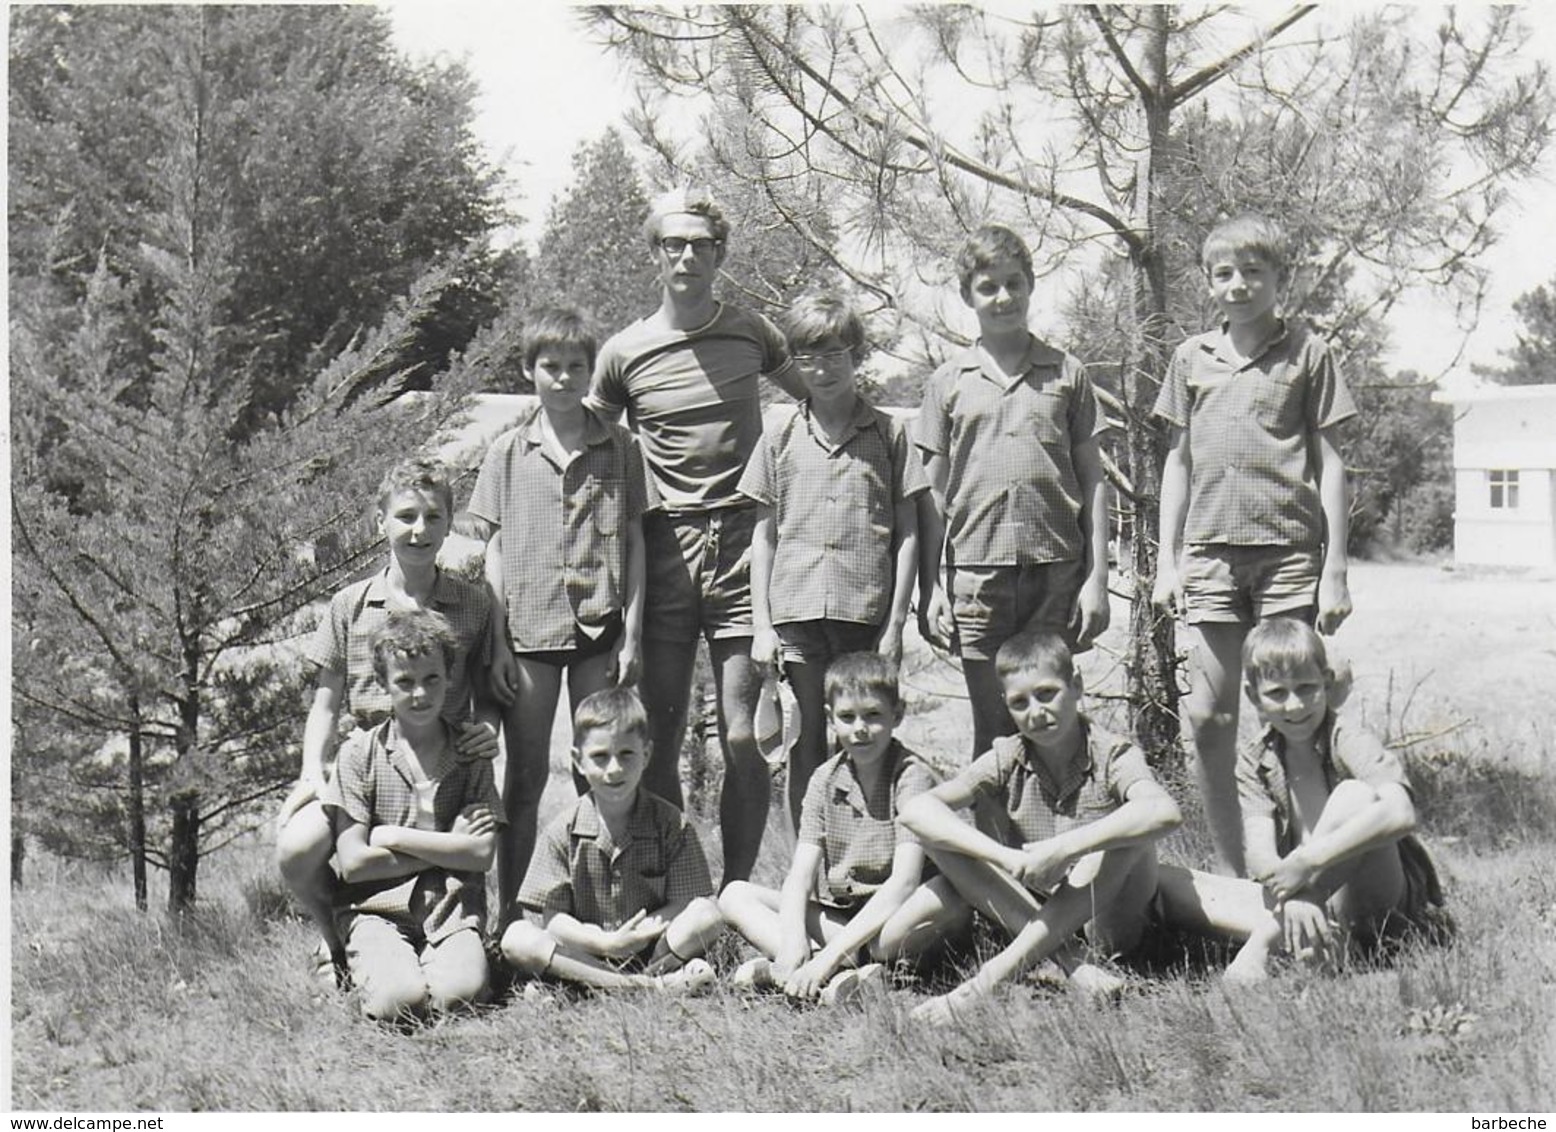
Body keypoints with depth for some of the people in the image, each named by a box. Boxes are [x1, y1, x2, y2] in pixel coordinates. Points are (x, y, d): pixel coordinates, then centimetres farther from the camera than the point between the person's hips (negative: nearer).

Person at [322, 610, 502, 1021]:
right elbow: (353, 862, -5)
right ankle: (372, 966, 5)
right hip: (377, 909, -1)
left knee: (460, 990, -30)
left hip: (452, 909, 1)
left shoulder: (471, 755, 9)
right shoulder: (360, 752, 2)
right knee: (399, 998, -29)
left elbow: (482, 854, -2)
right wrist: (448, 846, -4)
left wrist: (393, 837, -6)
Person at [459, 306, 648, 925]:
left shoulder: (619, 447, 5)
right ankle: (507, 914, 13)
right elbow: (495, 550, 4)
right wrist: (497, 642, -2)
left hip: (599, 628, 0)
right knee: (525, 778, 5)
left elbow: (633, 542, 5)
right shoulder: (508, 452, 4)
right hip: (528, 629, 0)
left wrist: (632, 633, -1)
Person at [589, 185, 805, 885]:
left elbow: (816, 394, 30)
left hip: (741, 546, 0)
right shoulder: (623, 354, 5)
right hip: (662, 554, 0)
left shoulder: (749, 334, 8)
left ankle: (736, 890, 7)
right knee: (659, 740, 1)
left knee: (742, 740, -5)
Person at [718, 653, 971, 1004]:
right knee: (735, 896, -9)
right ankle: (841, 972, -33)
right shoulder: (824, 781, 4)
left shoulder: (913, 776, -11)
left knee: (954, 896, -35)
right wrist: (792, 939, -29)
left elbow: (904, 880, -23)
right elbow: (801, 874, -6)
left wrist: (832, 952, -33)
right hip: (832, 919, 5)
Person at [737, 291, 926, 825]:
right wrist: (762, 626, 4)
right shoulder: (781, 431, 9)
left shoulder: (888, 433, 5)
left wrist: (895, 624, -3)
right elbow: (764, 533, 10)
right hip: (797, 613, 1)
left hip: (868, 613, -1)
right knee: (809, 746, 5)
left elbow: (907, 534, 4)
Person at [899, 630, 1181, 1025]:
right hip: (1030, 916, 3)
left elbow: (1165, 812, -34)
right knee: (937, 831, -14)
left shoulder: (1112, 756, -11)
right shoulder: (1008, 761, -2)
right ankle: (1061, 961, -27)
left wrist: (1063, 848, -40)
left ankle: (999, 971, -33)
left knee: (1132, 832, -31)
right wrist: (1007, 858, -30)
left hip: (1108, 923, -3)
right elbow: (916, 809, -17)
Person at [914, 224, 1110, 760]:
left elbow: (1092, 480, 9)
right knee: (993, 730, 4)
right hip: (977, 570, 0)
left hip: (1056, 569, 0)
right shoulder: (949, 382, 9)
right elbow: (933, 492, 10)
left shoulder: (1067, 374, 9)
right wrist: (930, 585, 3)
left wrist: (1097, 576, 2)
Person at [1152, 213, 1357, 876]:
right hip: (1210, 553, 3)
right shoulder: (1192, 359, 13)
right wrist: (1166, 562, 11)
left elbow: (1330, 463, 3)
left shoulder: (1307, 352, 5)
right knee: (1208, 716, 1)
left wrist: (1335, 570, -3)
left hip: (1289, 551, -3)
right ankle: (1230, 871, 12)